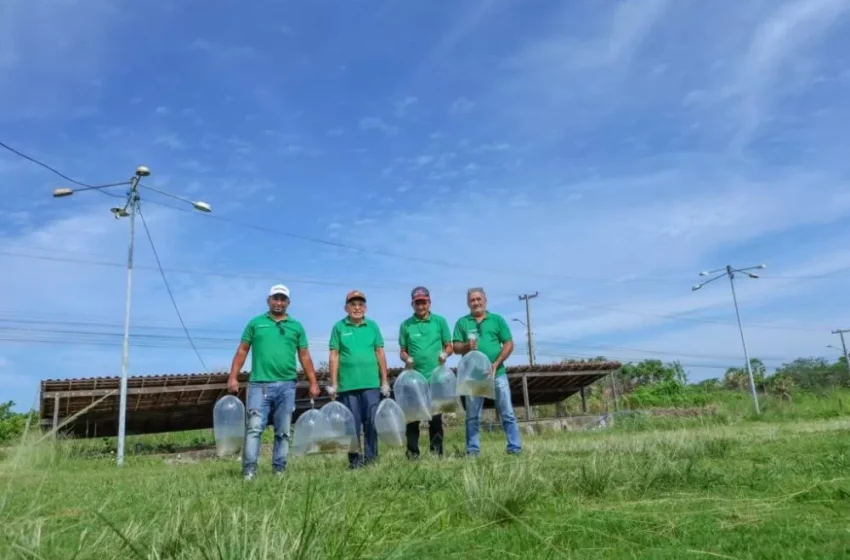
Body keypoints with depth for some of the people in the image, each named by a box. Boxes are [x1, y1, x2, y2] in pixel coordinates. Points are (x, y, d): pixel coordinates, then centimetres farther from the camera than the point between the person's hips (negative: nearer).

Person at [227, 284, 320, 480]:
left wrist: (313, 382, 6)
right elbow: (242, 351, 8)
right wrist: (233, 377, -1)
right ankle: (249, 469, -5)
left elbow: (304, 356, 11)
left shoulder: (296, 327, 12)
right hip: (259, 384, -2)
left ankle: (279, 469, 13)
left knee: (283, 431, 6)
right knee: (254, 427, -8)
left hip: (286, 385, 2)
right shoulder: (255, 323, 9)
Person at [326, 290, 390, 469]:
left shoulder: (372, 326, 7)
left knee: (372, 422, 3)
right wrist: (333, 384, -2)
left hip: (371, 383, 1)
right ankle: (354, 460, 15)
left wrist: (385, 381, 5)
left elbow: (380, 354, 8)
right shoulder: (339, 327, 2)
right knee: (352, 424, 5)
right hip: (348, 385, -1)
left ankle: (370, 458, 15)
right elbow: (334, 356, 2)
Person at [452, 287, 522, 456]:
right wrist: (466, 346, -19)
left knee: (507, 413, 1)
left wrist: (496, 364, -10)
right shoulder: (462, 322, 8)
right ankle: (473, 451, 13)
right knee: (472, 416, 6)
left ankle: (515, 448, 7)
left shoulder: (497, 319, 7)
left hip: (497, 373, 0)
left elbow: (509, 344, 2)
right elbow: (456, 347, 3)